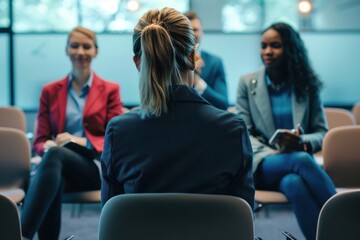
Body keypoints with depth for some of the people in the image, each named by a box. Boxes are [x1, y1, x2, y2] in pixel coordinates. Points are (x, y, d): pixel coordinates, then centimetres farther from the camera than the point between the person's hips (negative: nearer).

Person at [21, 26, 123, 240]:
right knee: (53, 166, -39)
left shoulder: (110, 90, 12)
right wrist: (49, 145, -13)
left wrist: (82, 141, -14)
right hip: (60, 167, 2)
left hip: (96, 168, -2)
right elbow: (40, 141, 13)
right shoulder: (50, 91, 18)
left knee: (55, 155, -37)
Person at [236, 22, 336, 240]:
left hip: (299, 159, 1)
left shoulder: (307, 85, 9)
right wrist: (270, 153, -18)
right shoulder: (247, 83, 7)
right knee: (302, 160, -36)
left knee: (293, 183, -39)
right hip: (263, 166, -1)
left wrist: (302, 142, -17)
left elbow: (321, 132, 8)